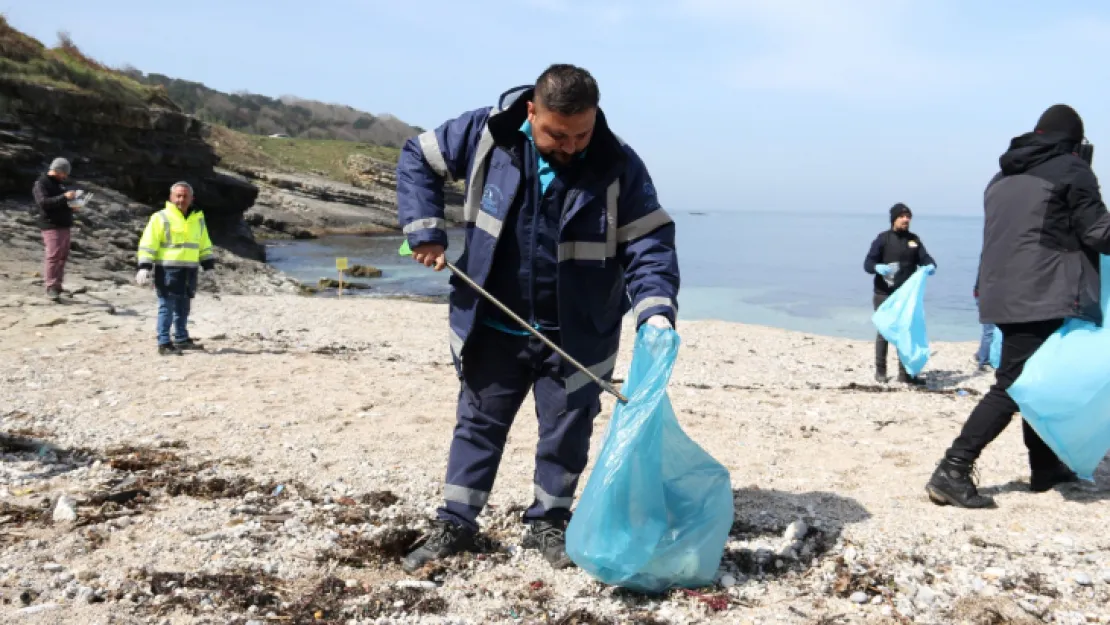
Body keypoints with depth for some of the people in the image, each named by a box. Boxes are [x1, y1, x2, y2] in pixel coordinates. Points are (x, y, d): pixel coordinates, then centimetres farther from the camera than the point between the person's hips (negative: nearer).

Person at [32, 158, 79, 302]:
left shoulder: (59, 183, 20)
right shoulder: (41, 184, -6)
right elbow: (43, 202, -21)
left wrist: (71, 207, 10)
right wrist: (64, 197, -28)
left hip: (64, 225, 8)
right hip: (51, 225, -8)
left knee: (63, 256, 7)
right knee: (53, 255, -13)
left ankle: (57, 285, 12)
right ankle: (51, 287, -13)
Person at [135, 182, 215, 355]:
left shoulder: (198, 219, 14)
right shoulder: (160, 218, -5)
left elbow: (204, 245, 22)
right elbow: (147, 245, -8)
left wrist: (209, 266, 16)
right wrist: (145, 268, -16)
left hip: (189, 270, 6)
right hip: (167, 269, -6)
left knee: (183, 306, 15)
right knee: (167, 306, -7)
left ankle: (181, 339, 27)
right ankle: (164, 343, -3)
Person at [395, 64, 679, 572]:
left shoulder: (618, 167, -16)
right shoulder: (485, 133, -14)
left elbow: (650, 244, -17)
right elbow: (417, 158, 1)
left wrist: (655, 309, -34)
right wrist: (425, 230, -11)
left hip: (575, 336, -1)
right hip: (493, 326, 1)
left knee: (566, 432, 10)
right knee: (477, 422, 12)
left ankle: (548, 523, 29)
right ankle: (454, 525, 25)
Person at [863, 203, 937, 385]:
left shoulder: (914, 239, 9)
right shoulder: (883, 238, -3)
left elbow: (925, 258, 2)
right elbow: (868, 263, -8)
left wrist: (931, 266, -22)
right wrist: (878, 268, -30)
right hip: (884, 294, -4)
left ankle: (905, 373, 13)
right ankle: (880, 371, 15)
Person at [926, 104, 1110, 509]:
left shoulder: (1003, 176, 17)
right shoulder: (1071, 169, -3)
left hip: (1003, 296, 8)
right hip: (1043, 297, -8)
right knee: (1012, 386, -10)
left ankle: (1045, 468, 29)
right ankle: (952, 471, -17)